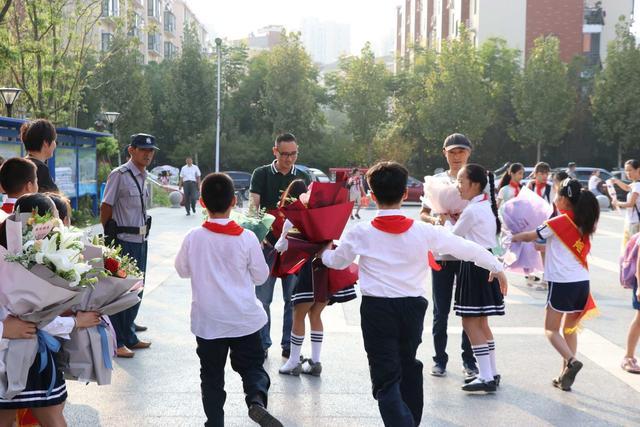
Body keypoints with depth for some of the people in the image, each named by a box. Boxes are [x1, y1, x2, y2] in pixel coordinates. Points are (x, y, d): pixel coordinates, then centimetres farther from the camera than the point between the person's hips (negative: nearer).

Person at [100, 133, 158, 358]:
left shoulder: (144, 177, 12)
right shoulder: (119, 175, -13)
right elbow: (106, 207, -11)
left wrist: (144, 231, 13)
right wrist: (110, 236, -6)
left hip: (140, 240, 8)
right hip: (123, 241, -8)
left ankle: (129, 336, 29)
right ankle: (117, 342, 10)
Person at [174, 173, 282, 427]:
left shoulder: (193, 238, -9)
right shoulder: (246, 238, -12)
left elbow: (182, 270, 7)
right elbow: (261, 276, -1)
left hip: (208, 321, 1)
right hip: (244, 319, -1)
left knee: (212, 375, 13)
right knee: (252, 366, 11)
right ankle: (256, 399, -15)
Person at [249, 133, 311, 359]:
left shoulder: (303, 177, 9)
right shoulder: (261, 174, 2)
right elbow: (254, 204, -7)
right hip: (268, 242, -2)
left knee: (293, 297, 6)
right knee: (263, 297, 3)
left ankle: (289, 345, 17)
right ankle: (262, 344, 15)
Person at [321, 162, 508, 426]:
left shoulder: (360, 233, -7)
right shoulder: (424, 231, -5)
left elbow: (337, 262, 12)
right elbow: (466, 248, 4)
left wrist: (325, 253, 36)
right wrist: (497, 267, 21)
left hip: (377, 308, -3)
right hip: (412, 307, 3)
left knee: (386, 378, -2)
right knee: (408, 366, 24)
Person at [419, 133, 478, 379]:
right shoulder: (437, 180, 7)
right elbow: (423, 213, 9)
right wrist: (436, 220, -12)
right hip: (441, 253, 1)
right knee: (440, 310, 7)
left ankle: (469, 360, 16)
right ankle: (440, 359, 18)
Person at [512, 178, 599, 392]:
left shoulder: (559, 222, -8)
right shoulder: (584, 224, 9)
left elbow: (530, 236, 3)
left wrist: (512, 237, 21)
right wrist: (546, 247, 25)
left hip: (562, 282, -6)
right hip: (583, 282, 6)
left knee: (551, 329, 4)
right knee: (570, 329, 16)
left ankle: (571, 360, -18)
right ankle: (565, 376, 15)